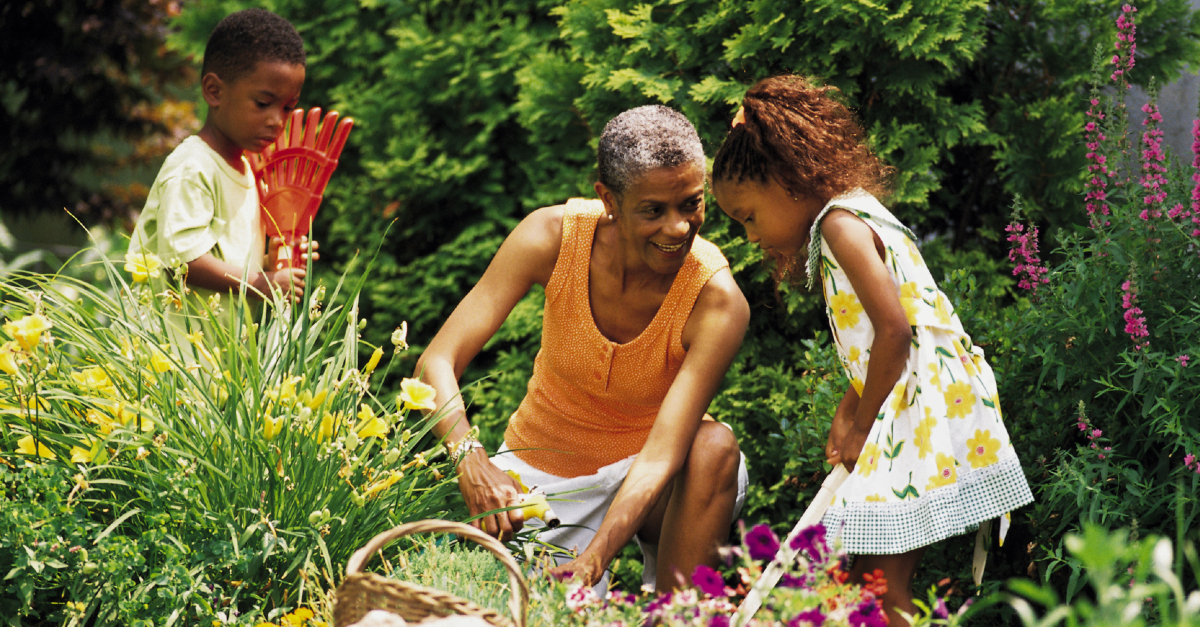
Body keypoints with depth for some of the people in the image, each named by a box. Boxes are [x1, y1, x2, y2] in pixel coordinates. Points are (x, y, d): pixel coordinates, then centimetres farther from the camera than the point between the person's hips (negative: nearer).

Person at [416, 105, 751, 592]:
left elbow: (660, 458, -32)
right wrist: (470, 459, -44)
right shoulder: (553, 237, -22)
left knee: (714, 446, -33)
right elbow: (437, 362, -24)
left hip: (645, 486, 0)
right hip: (546, 469, 1)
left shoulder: (717, 301, -26)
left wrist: (592, 560, -48)